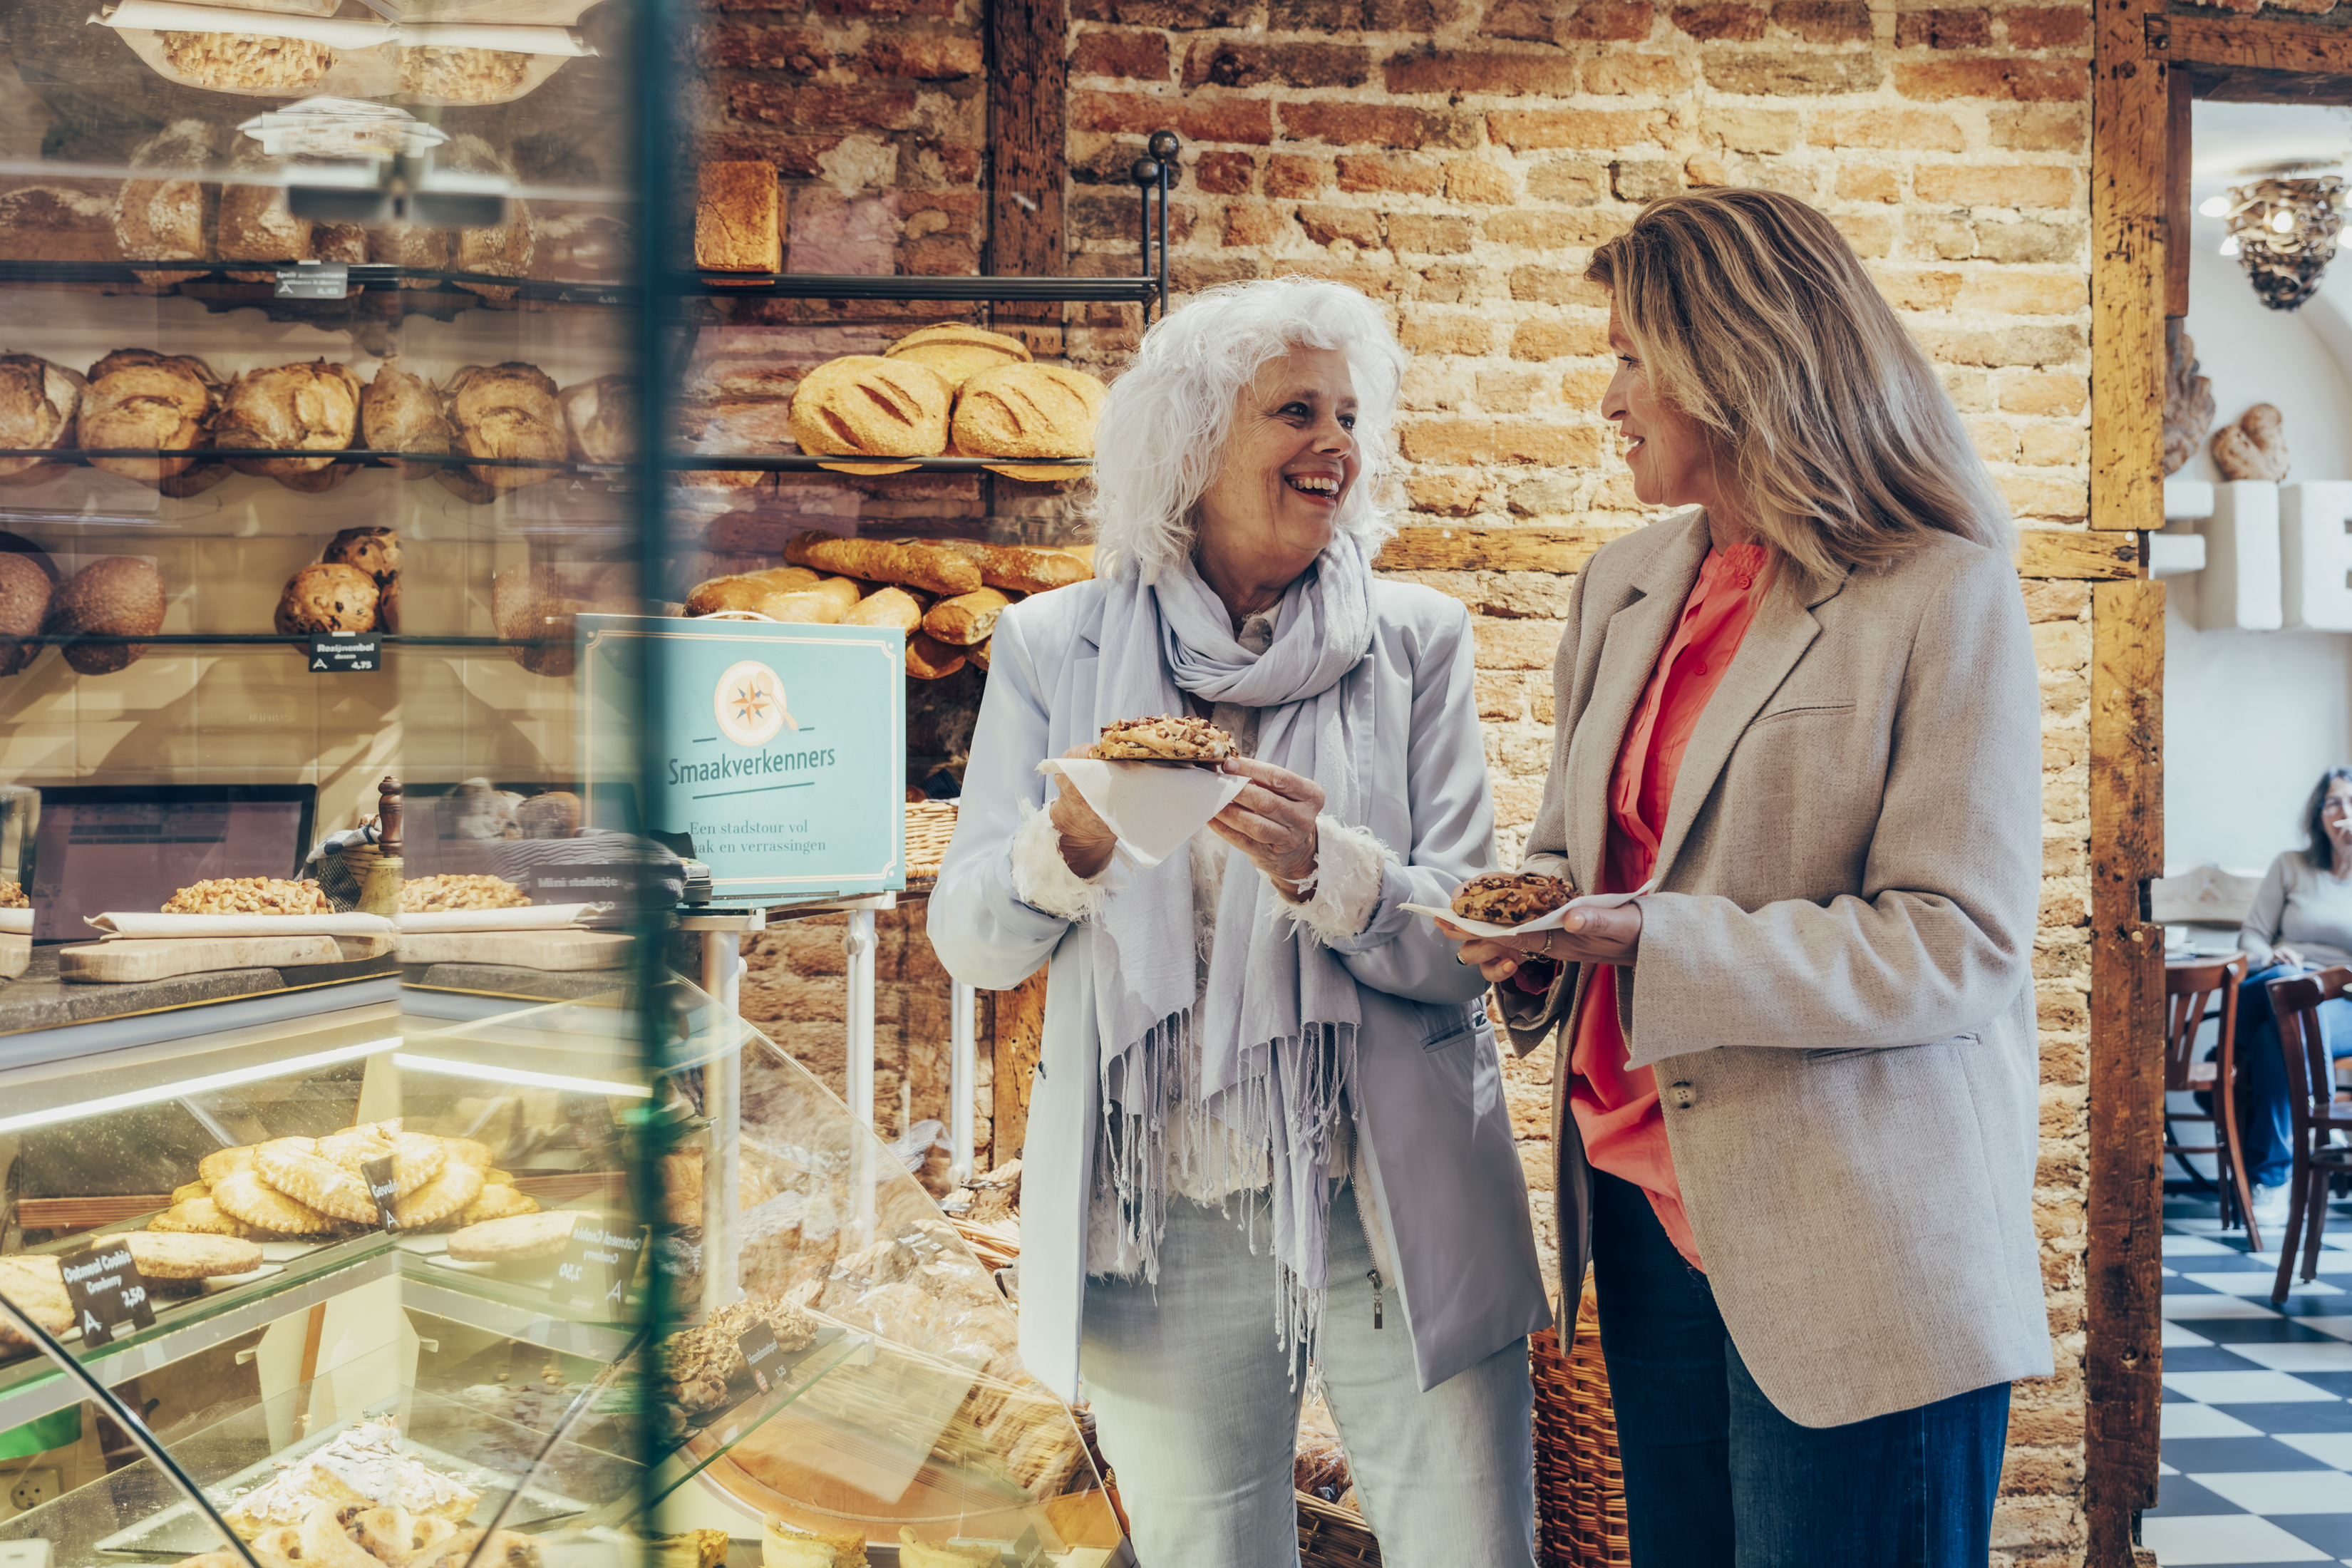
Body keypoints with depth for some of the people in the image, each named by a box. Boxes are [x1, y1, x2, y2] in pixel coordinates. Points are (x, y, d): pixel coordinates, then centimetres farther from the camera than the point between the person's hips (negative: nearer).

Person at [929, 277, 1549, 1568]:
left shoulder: (1416, 642, 2)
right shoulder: (1052, 650, 2)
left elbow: (1465, 947, -4)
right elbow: (970, 942, 1)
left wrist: (1327, 870, -24)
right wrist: (1072, 843, -20)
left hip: (1395, 1215, 0)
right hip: (1161, 1233, 0)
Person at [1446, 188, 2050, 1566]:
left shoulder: (1945, 596, -10)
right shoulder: (1625, 587, 12)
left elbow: (1957, 941, -16)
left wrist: (1652, 945, -24)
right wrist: (1534, 930, -4)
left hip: (1856, 1251, -6)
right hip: (1649, 1201, 7)